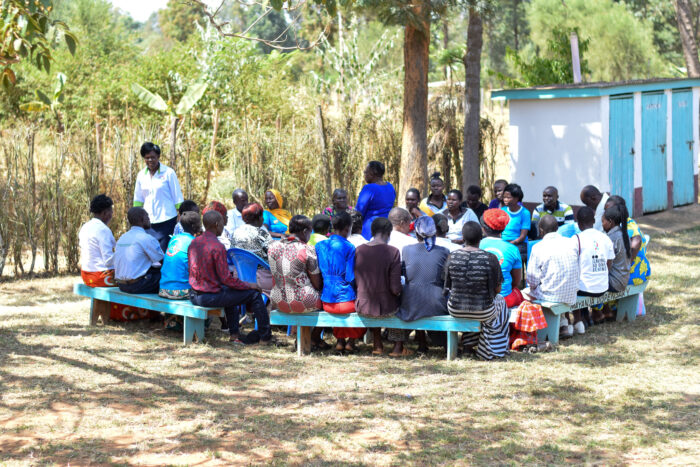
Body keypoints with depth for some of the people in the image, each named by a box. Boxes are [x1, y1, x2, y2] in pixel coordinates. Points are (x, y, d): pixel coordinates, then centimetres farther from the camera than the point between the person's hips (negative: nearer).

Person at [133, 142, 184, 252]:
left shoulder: (168, 173, -3)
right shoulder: (141, 175, 8)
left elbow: (178, 198, -2)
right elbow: (138, 200, 16)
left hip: (167, 221, -4)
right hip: (148, 222, 4)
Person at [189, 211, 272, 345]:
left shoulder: (193, 243, 5)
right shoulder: (218, 247, -19)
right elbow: (226, 279, -19)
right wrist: (249, 285, -4)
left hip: (194, 296, 9)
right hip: (210, 297, -9)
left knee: (229, 290, 35)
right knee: (255, 294, 2)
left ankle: (234, 334, 35)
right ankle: (265, 337, 12)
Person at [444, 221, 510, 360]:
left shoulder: (452, 258, -9)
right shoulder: (490, 259, -15)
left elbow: (448, 287, 3)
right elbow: (497, 289, -6)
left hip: (455, 310, 2)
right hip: (483, 312, -2)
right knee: (500, 300, 32)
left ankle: (469, 343, 48)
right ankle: (488, 351, 41)